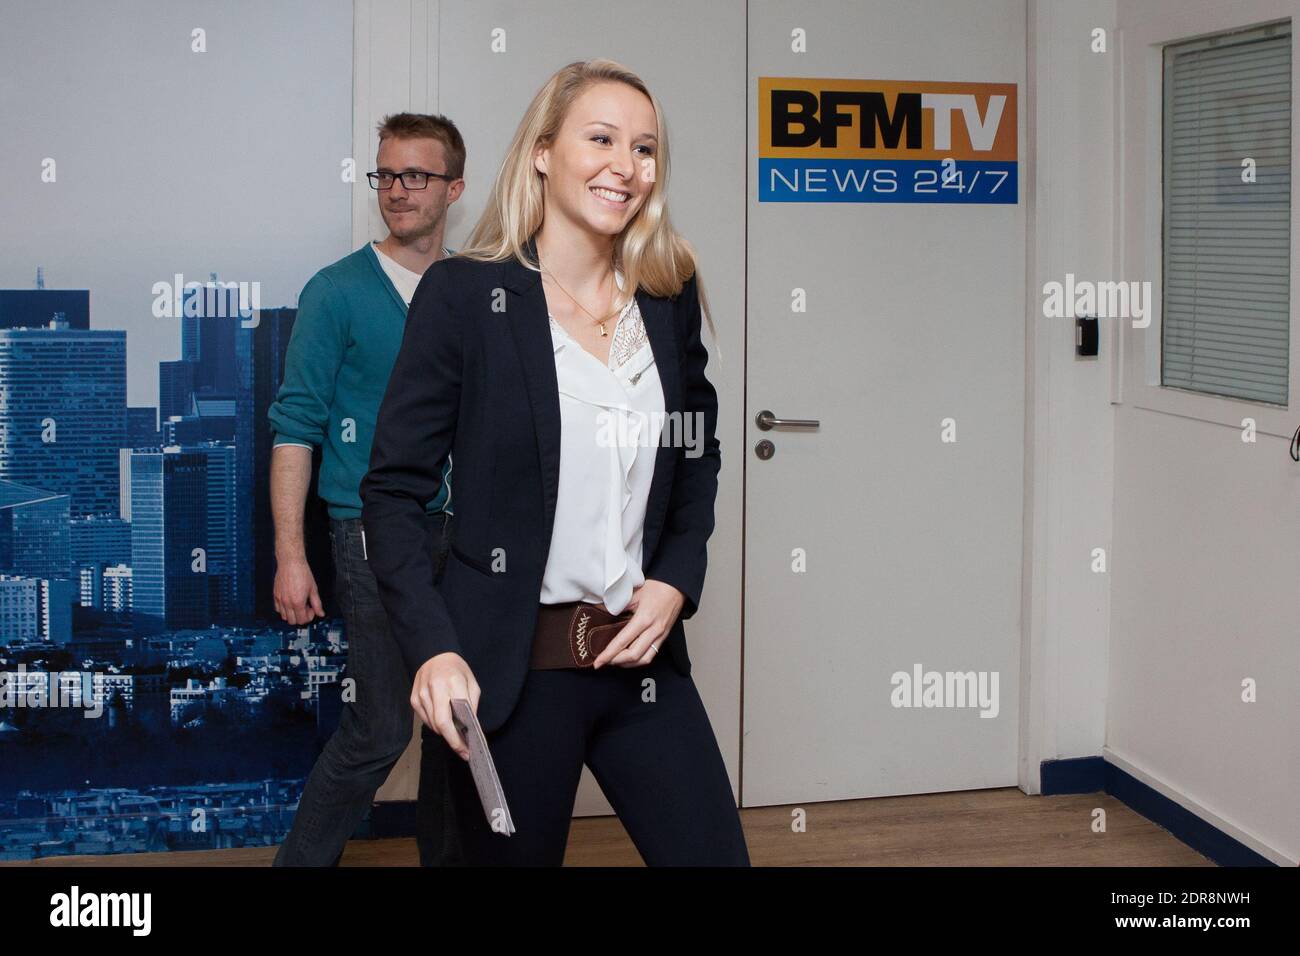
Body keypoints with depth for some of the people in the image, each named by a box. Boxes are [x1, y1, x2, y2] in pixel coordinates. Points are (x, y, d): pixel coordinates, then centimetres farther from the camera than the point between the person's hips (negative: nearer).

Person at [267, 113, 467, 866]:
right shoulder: (340, 291, -3)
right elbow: (296, 428, -5)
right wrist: (290, 556, -11)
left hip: (467, 530, 4)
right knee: (380, 729, -7)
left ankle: (447, 853, 26)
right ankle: (303, 860, 11)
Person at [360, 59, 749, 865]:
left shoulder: (670, 298, 6)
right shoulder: (464, 293, -7)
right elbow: (394, 490, -6)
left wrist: (677, 581, 4)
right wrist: (432, 648, -18)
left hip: (643, 654, 4)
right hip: (512, 668, -4)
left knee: (715, 852, 4)